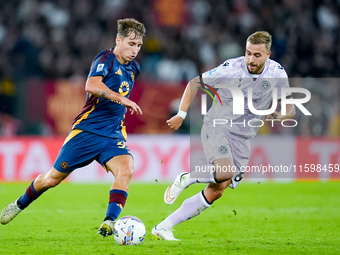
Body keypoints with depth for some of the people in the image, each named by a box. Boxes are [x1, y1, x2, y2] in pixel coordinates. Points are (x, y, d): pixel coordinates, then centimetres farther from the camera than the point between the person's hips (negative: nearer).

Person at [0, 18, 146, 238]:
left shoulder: (134, 68, 11)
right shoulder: (106, 58, -11)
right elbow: (91, 85, -31)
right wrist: (121, 99, -36)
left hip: (113, 135, 5)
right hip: (86, 131, -5)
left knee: (126, 170, -26)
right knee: (53, 178, 5)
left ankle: (109, 223, -30)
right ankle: (20, 204, 33)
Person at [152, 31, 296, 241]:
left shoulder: (277, 73, -4)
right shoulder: (231, 68, -13)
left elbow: (290, 109, 4)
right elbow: (195, 83, -1)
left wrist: (280, 115, -19)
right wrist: (182, 114, -9)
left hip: (243, 139, 4)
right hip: (216, 127, -4)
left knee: (215, 192, -4)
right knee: (225, 172, -33)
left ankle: (164, 227, 4)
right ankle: (185, 178, -2)